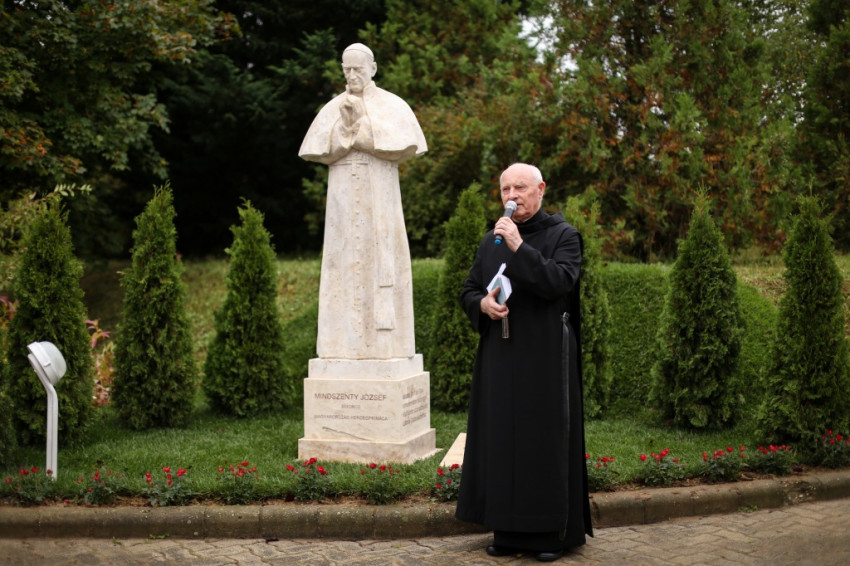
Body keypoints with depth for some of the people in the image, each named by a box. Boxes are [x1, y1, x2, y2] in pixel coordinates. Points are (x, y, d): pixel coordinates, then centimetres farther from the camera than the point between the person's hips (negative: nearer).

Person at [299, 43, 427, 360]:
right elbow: (319, 152, 1)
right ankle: (347, 342, 1)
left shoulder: (393, 105, 4)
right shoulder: (333, 108, 11)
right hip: (344, 197, 3)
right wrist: (346, 123, -13)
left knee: (380, 260, -5)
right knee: (345, 263, -1)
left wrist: (363, 123, -13)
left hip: (379, 195, -2)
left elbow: (405, 146, -10)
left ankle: (384, 340, -3)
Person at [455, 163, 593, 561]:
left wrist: (519, 248, -23)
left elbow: (559, 282, -19)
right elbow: (468, 292, 13)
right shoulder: (491, 241, 12)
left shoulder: (563, 235, -3)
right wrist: (483, 304, -9)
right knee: (501, 440, 6)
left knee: (546, 439, -1)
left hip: (545, 357, -5)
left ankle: (551, 532, 11)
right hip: (499, 358, 5)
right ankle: (508, 531, 16)